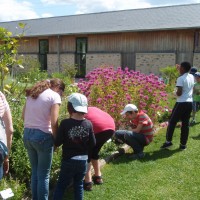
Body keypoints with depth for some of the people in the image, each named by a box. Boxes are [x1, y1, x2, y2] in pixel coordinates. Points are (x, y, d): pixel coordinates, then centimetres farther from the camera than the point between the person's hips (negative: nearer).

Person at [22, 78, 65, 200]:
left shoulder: (32, 94, 13)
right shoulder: (54, 96, -8)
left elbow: (24, 116, 14)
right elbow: (54, 123, -14)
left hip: (27, 134, 7)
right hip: (42, 136, -7)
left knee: (35, 171, 21)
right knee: (44, 175, 8)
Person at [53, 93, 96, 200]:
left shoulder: (65, 123, -15)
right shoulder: (88, 124, -7)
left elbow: (57, 143, -10)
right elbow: (93, 144, 0)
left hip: (68, 161, -2)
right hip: (83, 161, 2)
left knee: (61, 185, 12)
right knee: (79, 185, 17)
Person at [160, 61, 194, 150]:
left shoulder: (180, 78, -13)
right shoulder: (191, 77, 9)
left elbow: (179, 93, -18)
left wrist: (176, 93, 2)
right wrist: (180, 70, 36)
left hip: (181, 103, -6)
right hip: (189, 103, 6)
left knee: (172, 122, 4)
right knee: (185, 124, 9)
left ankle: (168, 141, 4)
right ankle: (183, 144, 12)